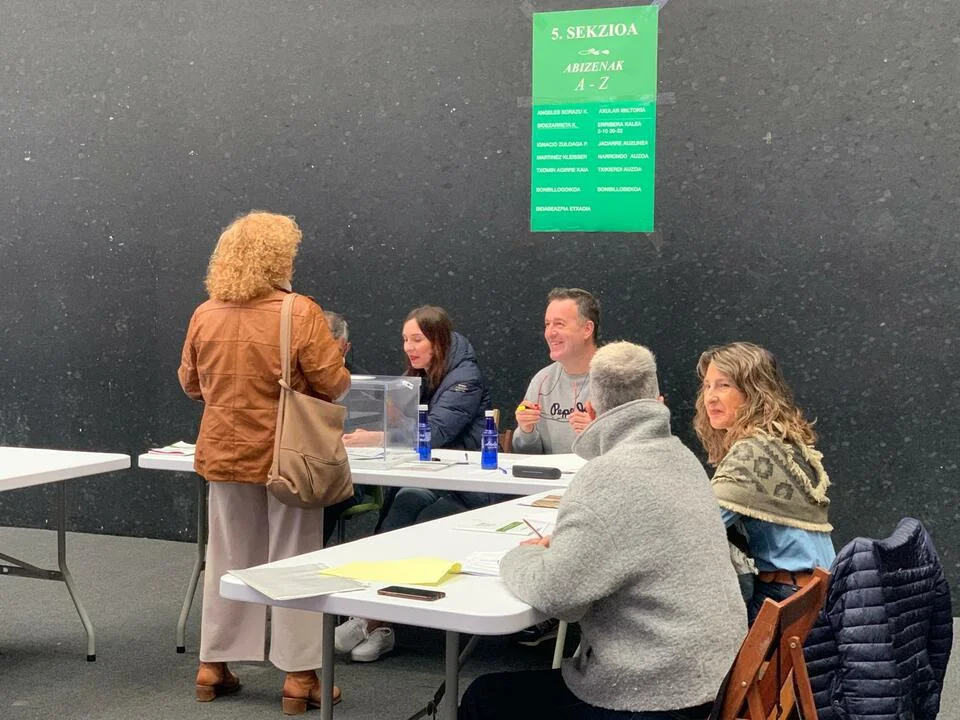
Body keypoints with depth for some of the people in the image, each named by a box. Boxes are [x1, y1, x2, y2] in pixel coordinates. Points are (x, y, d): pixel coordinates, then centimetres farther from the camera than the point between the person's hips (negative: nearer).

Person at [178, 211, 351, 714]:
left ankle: (213, 666, 23)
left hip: (225, 455, 4)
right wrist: (332, 355, 8)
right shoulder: (301, 313, -15)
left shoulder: (205, 315, -1)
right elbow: (335, 386, -13)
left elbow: (191, 384, 11)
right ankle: (299, 676, 8)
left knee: (228, 559, 16)